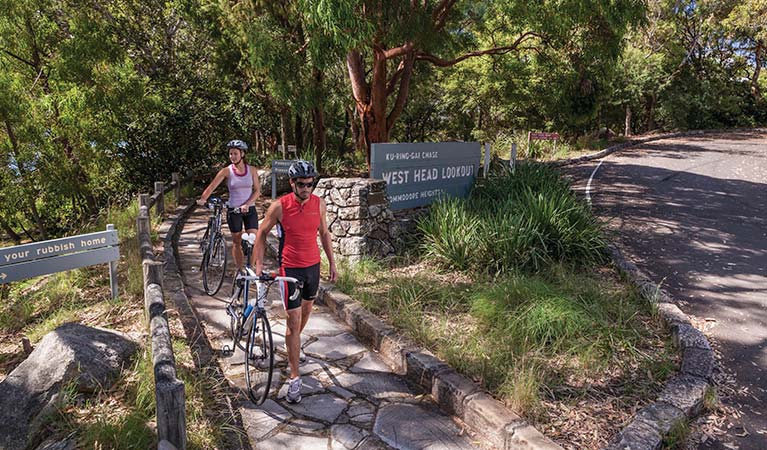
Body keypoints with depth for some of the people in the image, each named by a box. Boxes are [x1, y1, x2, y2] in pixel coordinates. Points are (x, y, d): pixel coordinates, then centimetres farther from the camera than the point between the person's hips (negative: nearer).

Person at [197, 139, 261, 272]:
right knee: (237, 242, 7)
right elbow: (212, 186, -10)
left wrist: (247, 204, -15)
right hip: (233, 210, -1)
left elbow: (257, 190, -1)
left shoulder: (252, 170, -1)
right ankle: (239, 270, 19)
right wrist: (202, 199, -27)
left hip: (249, 209, 1)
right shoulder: (227, 171, -4)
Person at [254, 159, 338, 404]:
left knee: (306, 310, 21)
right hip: (290, 269, -4)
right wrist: (259, 264, -7)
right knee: (294, 321, -6)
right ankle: (295, 378, 4)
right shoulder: (279, 206, -15)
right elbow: (262, 233, -2)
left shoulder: (319, 203, -4)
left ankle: (294, 347, 50)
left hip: (313, 266, 5)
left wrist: (332, 263, 10)